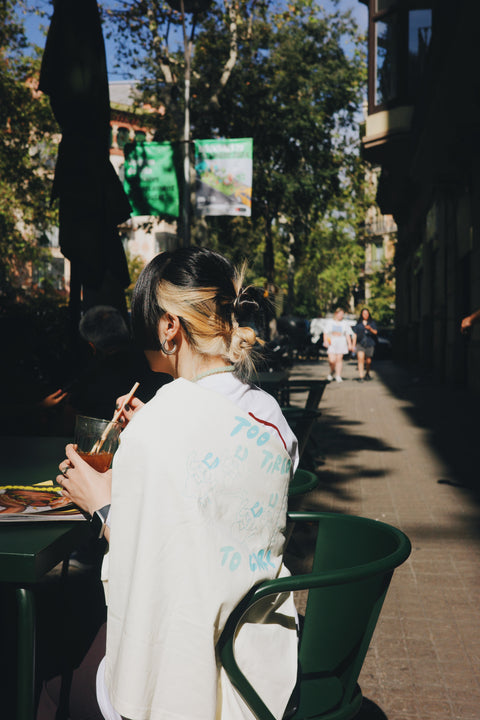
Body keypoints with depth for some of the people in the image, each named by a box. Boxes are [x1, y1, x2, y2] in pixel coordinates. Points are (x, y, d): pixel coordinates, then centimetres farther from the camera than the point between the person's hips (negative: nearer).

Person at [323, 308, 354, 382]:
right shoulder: (329, 322, 10)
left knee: (339, 359, -3)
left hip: (341, 342, 1)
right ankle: (332, 371, 17)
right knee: (332, 360, -12)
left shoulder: (345, 323, 11)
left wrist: (349, 344, 2)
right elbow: (325, 332, 7)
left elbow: (348, 334, 10)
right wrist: (325, 341, -8)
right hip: (331, 342, -1)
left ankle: (338, 376, 5)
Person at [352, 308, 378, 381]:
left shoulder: (372, 323, 7)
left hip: (370, 344, 1)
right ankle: (361, 376, -22)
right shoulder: (359, 323, 9)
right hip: (360, 344, -1)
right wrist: (354, 345, 4)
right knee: (360, 358, -19)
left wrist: (370, 329, -22)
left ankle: (367, 373, 36)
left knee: (368, 361, 8)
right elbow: (355, 334, 9)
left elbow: (376, 332, -2)